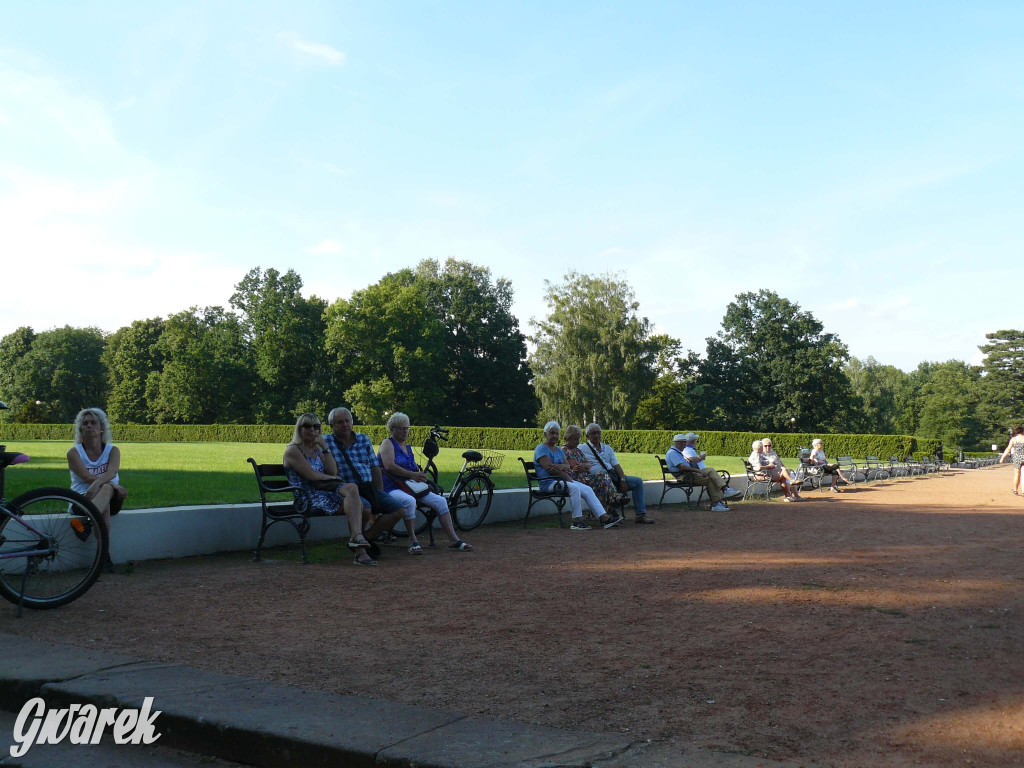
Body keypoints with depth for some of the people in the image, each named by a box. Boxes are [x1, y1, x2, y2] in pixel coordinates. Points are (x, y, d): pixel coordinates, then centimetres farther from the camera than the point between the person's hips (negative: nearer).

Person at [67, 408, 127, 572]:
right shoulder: (74, 452, 2)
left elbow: (112, 472, -18)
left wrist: (97, 484, -42)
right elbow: (87, 477, -15)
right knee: (107, 495, -39)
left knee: (106, 489, -38)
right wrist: (114, 485, -29)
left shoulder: (112, 450, 6)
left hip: (111, 499, 1)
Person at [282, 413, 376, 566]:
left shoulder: (317, 450, 24)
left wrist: (325, 447, 4)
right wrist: (332, 478, 4)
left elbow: (333, 471, 8)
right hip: (308, 497, -7)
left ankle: (356, 537, -34)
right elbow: (312, 475, -10)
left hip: (325, 490, 7)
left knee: (352, 488, -26)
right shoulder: (293, 450, 0)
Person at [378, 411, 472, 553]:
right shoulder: (388, 443, -1)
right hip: (391, 488, -8)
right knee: (409, 501, -41)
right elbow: (389, 466, -17)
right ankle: (413, 541, -29)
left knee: (440, 501, -8)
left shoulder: (408, 448, 24)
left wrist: (420, 475, 3)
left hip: (411, 487, 8)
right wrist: (413, 475, -18)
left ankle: (454, 540, -8)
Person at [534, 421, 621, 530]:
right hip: (549, 482, -8)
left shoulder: (559, 450, 22)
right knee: (574, 488, -33)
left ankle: (604, 518, -14)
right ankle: (577, 521, -29)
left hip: (562, 480, 8)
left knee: (588, 490, -9)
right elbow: (549, 467, -15)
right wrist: (567, 476, -13)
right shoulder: (541, 449, -4)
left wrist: (561, 466, -16)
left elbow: (568, 466, 8)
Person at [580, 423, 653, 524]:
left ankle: (641, 514, -11)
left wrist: (623, 479, -3)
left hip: (613, 476, 6)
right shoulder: (582, 449, 8)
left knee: (638, 481, -7)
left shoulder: (607, 448, 24)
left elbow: (616, 465, 14)